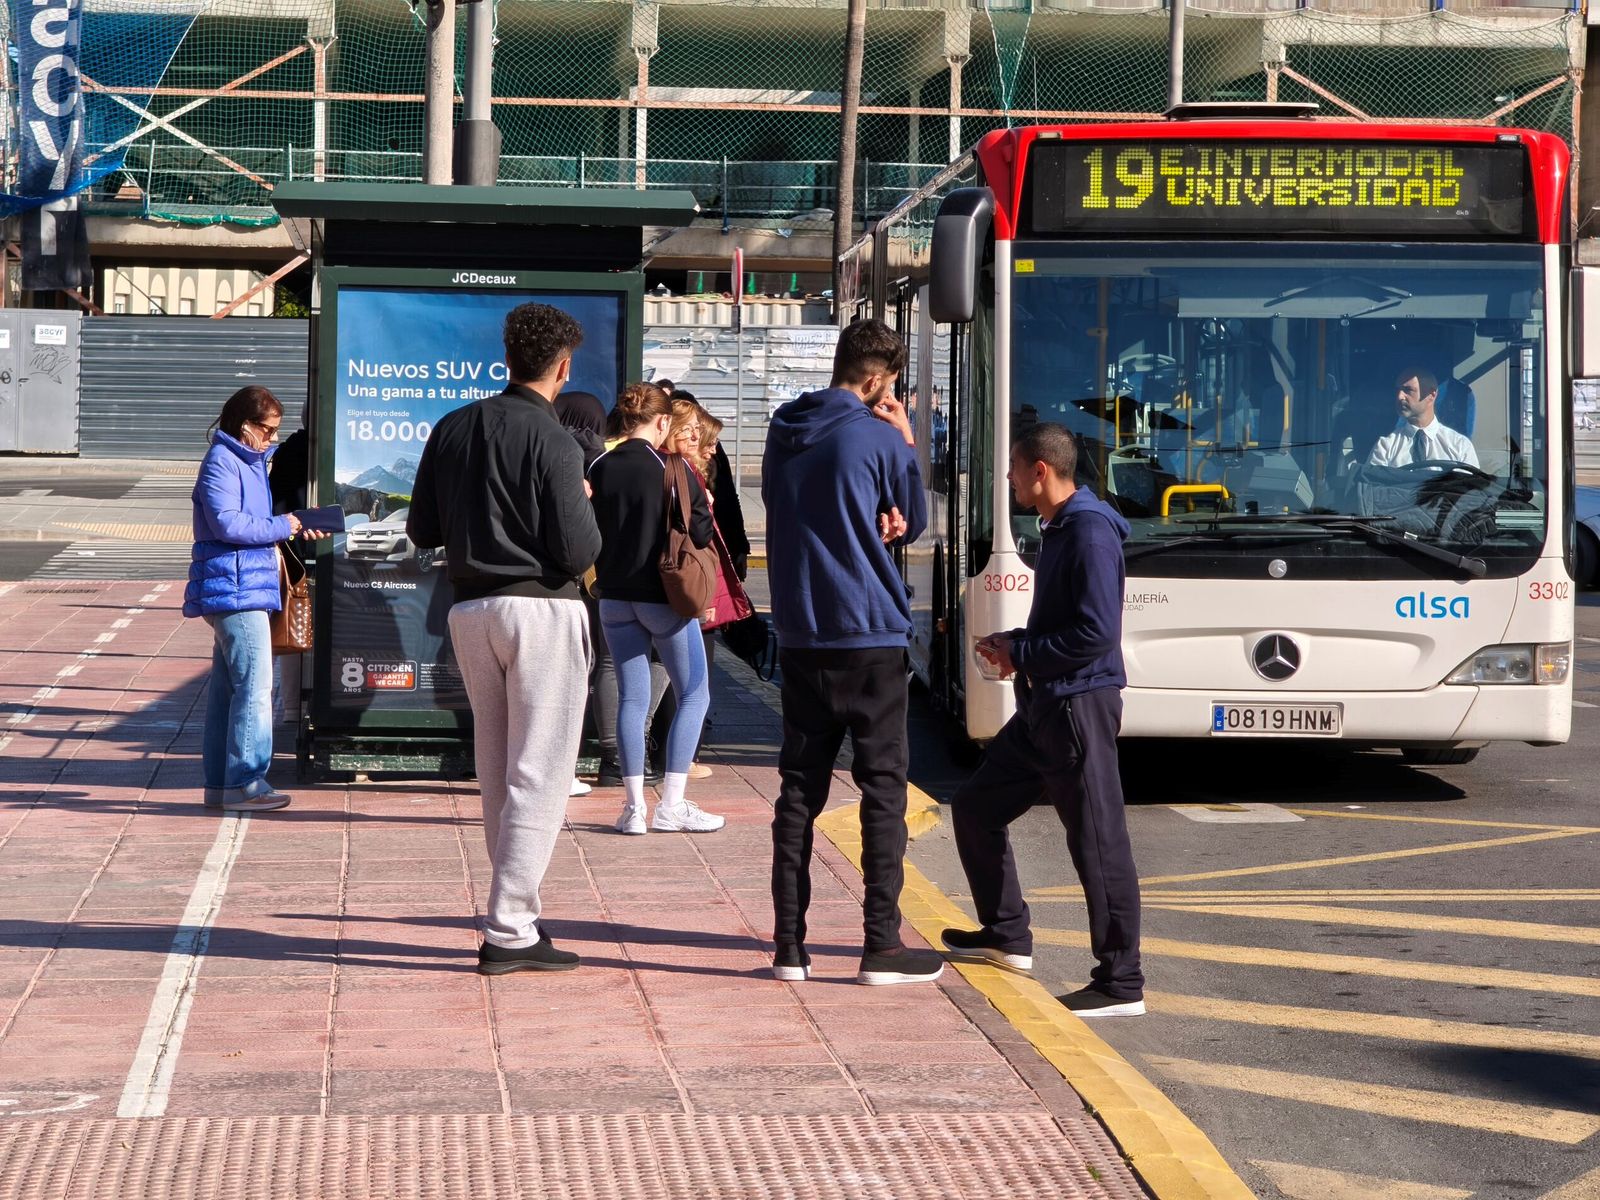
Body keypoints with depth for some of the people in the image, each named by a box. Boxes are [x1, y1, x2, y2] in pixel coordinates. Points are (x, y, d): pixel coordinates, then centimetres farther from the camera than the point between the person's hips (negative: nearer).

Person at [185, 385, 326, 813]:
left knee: (228, 686, 12)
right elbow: (227, 523, -20)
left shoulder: (249, 461, 20)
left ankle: (220, 783, 16)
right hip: (236, 589, -10)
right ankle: (243, 782, -9)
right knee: (254, 684, -11)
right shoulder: (221, 463, -10)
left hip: (247, 589, 10)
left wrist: (295, 529, 9)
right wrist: (280, 527, -11)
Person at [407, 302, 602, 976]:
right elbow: (577, 551, -15)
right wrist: (582, 506, 5)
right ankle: (508, 932, -6)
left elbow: (421, 531, 10)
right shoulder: (552, 441, -13)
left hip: (470, 610, 7)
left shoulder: (452, 428, 7)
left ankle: (512, 916, 19)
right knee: (539, 776, -3)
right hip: (542, 609, -6)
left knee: (496, 774, 15)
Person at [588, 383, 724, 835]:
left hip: (615, 598, 4)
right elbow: (701, 533, -10)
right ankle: (671, 805, 0)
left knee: (632, 698, 9)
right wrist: (704, 507, 9)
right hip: (665, 598, -4)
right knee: (694, 694, 7)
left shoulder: (600, 469, 0)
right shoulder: (673, 470, -12)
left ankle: (634, 806, 5)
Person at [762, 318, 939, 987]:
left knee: (799, 787, 8)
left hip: (799, 636, 6)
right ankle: (882, 945, -1)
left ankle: (789, 944, 7)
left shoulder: (784, 435, 9)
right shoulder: (879, 438, -10)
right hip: (869, 636, -6)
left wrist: (874, 525, 1)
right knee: (883, 787, 0)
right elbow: (914, 521, 3)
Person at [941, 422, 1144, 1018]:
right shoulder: (1058, 528, 15)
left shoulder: (1089, 533, -17)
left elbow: (1096, 632, -24)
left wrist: (1022, 654, -13)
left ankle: (1121, 984, 0)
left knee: (1098, 843, -6)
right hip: (1043, 707, 11)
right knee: (976, 807, 17)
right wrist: (1013, 645, 8)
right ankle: (1007, 935, 30)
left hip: (1080, 706, -11)